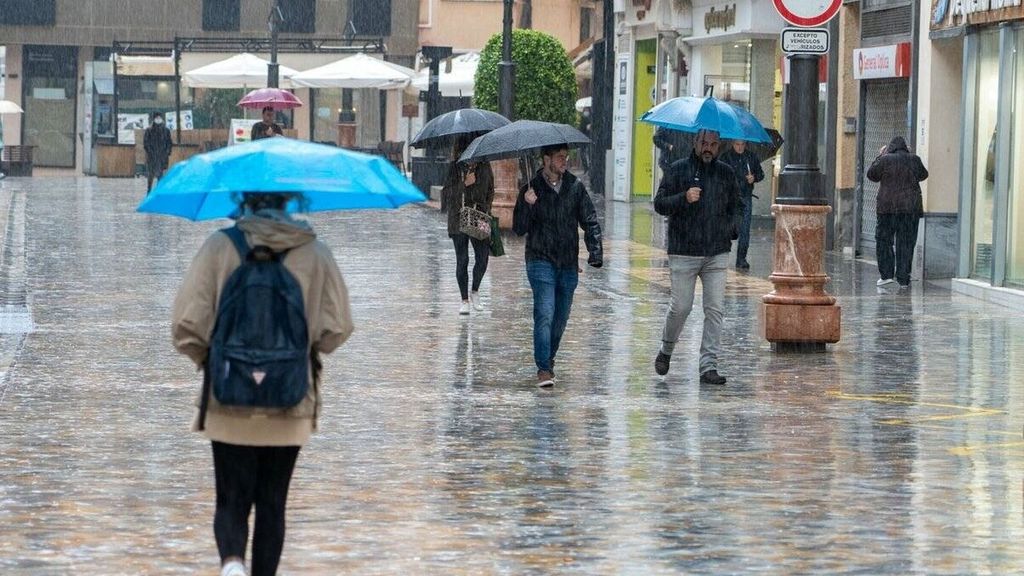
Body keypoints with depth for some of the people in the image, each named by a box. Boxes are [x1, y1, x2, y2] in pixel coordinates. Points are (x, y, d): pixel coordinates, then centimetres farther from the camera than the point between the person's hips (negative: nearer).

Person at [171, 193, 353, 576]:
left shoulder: (220, 247, -7)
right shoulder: (315, 253, -2)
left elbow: (187, 324, -10)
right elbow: (337, 329, -1)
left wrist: (207, 358, 11)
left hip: (228, 404, -1)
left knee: (232, 501, 5)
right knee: (272, 504, 14)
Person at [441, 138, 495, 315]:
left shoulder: (484, 166, 5)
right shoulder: (454, 168, -3)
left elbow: (490, 190, 15)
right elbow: (448, 193, -7)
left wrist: (485, 208, 5)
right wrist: (464, 184, -21)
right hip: (459, 219, -2)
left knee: (482, 257, -5)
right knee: (462, 260, 0)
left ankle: (475, 291, 20)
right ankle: (464, 300, 11)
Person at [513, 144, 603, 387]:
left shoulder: (575, 187, 6)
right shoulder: (532, 189, -1)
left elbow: (590, 221, 8)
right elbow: (519, 229, -3)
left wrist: (596, 251, -6)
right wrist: (527, 206, -20)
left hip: (568, 264, 4)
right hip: (541, 261, -4)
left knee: (561, 317, 10)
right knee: (545, 313, -16)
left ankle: (548, 360, 29)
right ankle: (544, 368, -19)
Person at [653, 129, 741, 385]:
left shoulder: (726, 173, 12)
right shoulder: (679, 170, 1)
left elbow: (735, 207, 25)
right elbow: (659, 203, -5)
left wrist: (731, 229, 8)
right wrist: (684, 198, -21)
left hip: (717, 253, 3)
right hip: (683, 253, -3)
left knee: (714, 310, -3)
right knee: (681, 307, -1)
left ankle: (709, 366, -2)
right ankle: (666, 351, 26)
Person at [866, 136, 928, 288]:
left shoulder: (885, 160, -6)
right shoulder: (914, 160, 1)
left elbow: (871, 175, 7)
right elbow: (923, 175, 17)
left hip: (888, 207, -2)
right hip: (911, 207, 2)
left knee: (884, 240, 8)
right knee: (906, 243, 6)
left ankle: (886, 274, -1)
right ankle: (903, 278, 6)